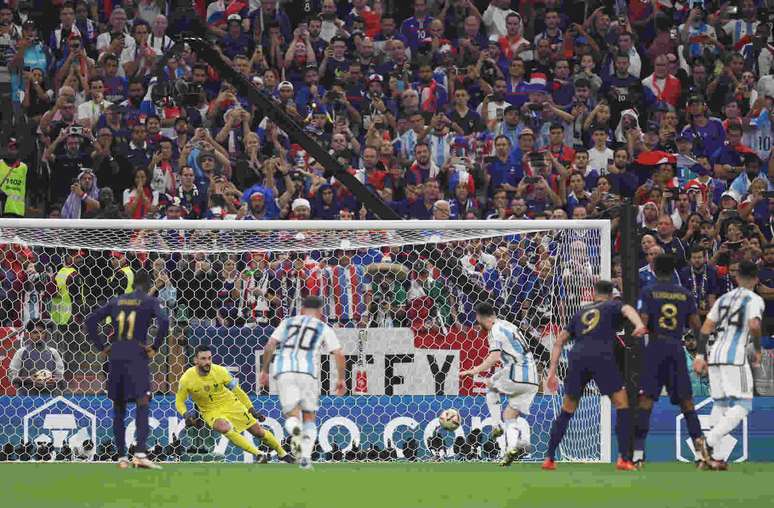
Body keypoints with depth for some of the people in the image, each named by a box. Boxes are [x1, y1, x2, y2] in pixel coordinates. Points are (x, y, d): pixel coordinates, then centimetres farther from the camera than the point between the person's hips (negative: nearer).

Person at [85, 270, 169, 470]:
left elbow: (91, 320, 13)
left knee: (119, 408, 13)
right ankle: (140, 454, -25)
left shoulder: (117, 301, 15)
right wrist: (155, 347, -6)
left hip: (115, 356, 4)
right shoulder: (149, 301, 2)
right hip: (137, 355, -4)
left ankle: (122, 457, 13)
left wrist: (102, 346, 13)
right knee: (143, 405, -9)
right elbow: (164, 321, -15)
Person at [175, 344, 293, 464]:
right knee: (224, 428, -34)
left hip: (231, 404, 1)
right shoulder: (186, 379, -19)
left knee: (258, 431, 2)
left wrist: (252, 410, -1)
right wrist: (186, 414, -25)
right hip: (211, 412, -1)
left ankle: (282, 454, 29)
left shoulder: (220, 371, -17)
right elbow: (179, 401, -5)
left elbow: (237, 391, -4)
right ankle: (258, 454, -25)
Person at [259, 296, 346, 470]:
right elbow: (339, 354, 7)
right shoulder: (324, 328, 17)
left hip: (284, 371, 1)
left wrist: (264, 370, 18)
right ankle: (306, 456, -4)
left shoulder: (287, 323, 22)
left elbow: (269, 346, 11)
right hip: (308, 371, -1)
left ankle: (295, 428, -34)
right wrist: (341, 379, 16)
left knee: (291, 414, 4)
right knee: (309, 416, 14)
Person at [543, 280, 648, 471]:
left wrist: (552, 371, 27)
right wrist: (639, 324, -25)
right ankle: (624, 459, -5)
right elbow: (627, 309, -5)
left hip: (577, 357, 4)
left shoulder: (581, 312, 32)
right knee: (622, 403, 5)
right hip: (601, 357, -4)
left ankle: (549, 458, 12)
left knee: (567, 410, 16)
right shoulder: (613, 306, 20)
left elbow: (559, 341, 28)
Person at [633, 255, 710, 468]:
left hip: (655, 347, -3)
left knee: (645, 399, -4)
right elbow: (697, 326, 7)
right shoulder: (685, 294, 8)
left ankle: (638, 453, -12)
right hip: (677, 348, 3)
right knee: (686, 401, 9)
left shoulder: (647, 292, -1)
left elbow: (642, 323, -10)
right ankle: (701, 448, 0)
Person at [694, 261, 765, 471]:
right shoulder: (755, 300, 0)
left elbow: (705, 328, 15)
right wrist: (758, 350, -3)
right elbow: (754, 325, -17)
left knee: (720, 404, 14)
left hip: (715, 354, 7)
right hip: (735, 355, -7)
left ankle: (713, 456, 6)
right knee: (742, 406, -5)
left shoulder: (724, 298, 19)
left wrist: (700, 355, 18)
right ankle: (709, 443, -24)